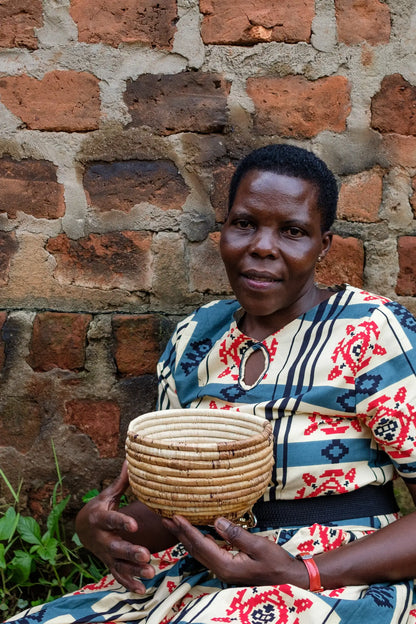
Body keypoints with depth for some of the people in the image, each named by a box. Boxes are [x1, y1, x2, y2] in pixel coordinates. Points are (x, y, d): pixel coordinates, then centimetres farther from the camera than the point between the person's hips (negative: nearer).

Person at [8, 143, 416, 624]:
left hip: (340, 580, -4)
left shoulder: (373, 333, -10)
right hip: (200, 574, 5)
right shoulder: (193, 337, 7)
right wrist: (98, 526, -9)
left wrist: (304, 575, -23)